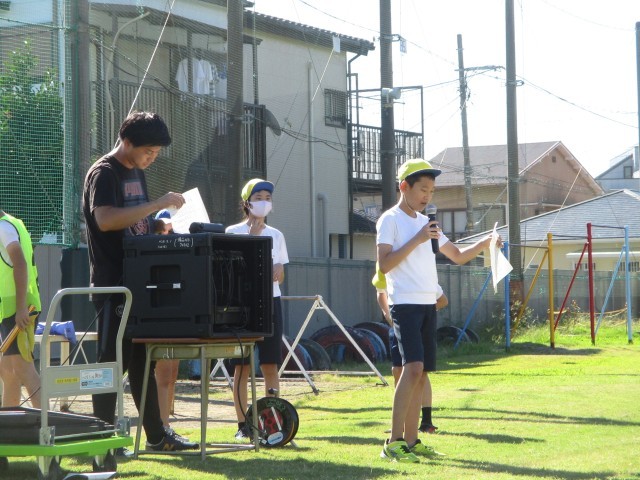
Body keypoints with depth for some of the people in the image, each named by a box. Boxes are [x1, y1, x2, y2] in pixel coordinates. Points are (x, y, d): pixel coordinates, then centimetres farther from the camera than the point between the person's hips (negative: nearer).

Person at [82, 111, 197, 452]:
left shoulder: (137, 173, 16)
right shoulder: (103, 173, -11)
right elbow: (105, 219, -28)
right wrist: (156, 205, -28)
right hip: (112, 284, -9)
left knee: (142, 360, 12)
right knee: (113, 361, -6)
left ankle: (156, 434, 17)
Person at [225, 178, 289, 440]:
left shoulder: (275, 235, 13)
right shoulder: (233, 233, 1)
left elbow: (279, 277, 15)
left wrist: (279, 269, -8)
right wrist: (251, 236, -12)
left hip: (270, 301, 3)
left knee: (270, 365, 1)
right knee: (242, 366, -3)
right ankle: (243, 424, 0)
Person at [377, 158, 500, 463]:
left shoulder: (425, 222, 19)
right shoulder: (390, 220, -4)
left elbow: (457, 256, 25)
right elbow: (384, 264, -14)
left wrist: (485, 243, 9)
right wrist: (417, 240, -17)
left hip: (428, 306, 8)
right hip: (405, 304, -8)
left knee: (421, 373, 6)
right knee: (413, 367, -20)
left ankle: (411, 441, 10)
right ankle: (393, 443, -20)